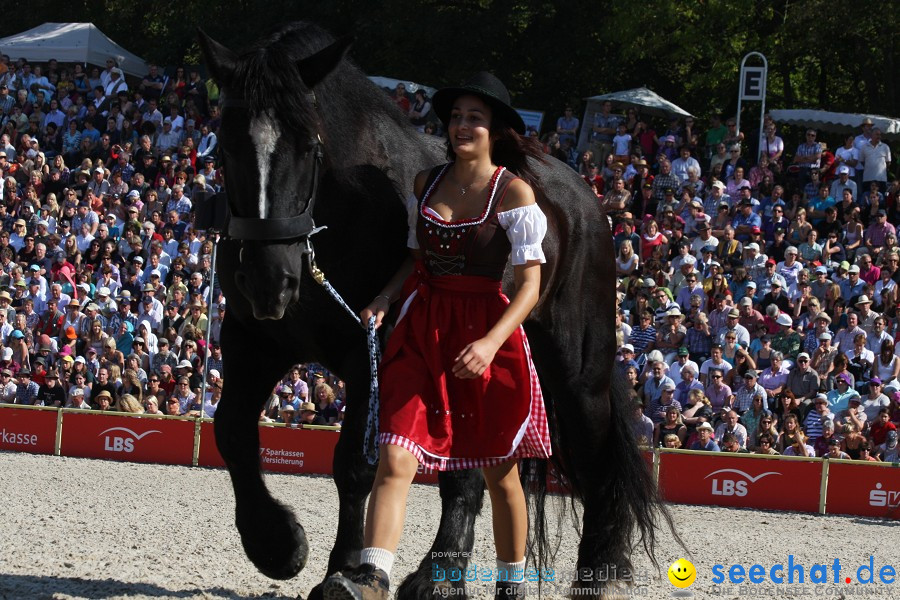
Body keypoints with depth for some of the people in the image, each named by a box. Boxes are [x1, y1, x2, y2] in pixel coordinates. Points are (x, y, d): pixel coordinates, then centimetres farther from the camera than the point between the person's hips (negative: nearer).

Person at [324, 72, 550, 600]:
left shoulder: (514, 191, -7)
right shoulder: (427, 183, 8)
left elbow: (530, 282, -11)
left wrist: (491, 342, -25)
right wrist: (384, 299, -1)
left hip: (487, 330, -3)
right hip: (421, 328, 3)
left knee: (499, 472, 11)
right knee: (396, 461, -14)